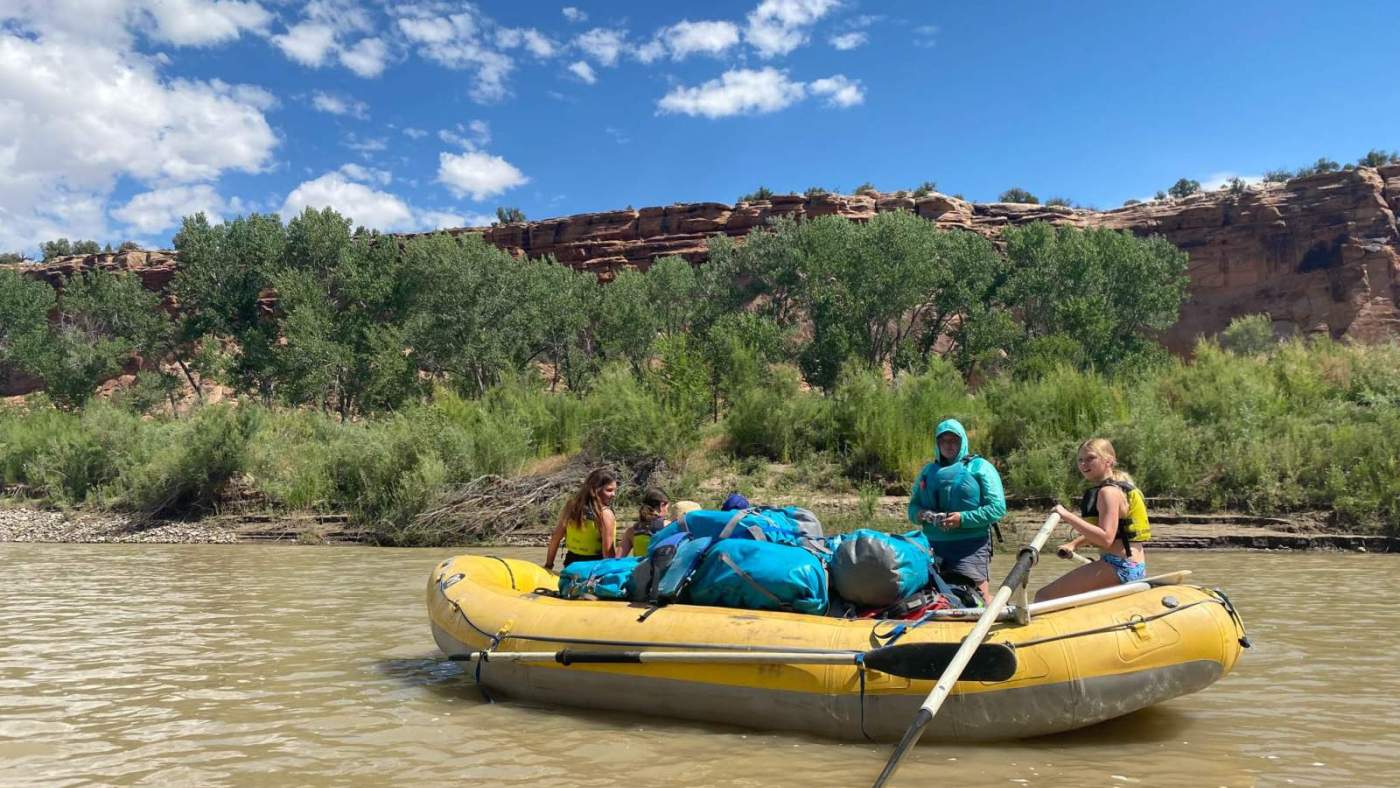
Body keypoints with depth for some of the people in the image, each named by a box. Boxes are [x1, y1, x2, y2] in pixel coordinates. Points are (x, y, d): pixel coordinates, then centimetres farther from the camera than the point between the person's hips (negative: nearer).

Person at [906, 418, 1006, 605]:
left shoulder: (980, 467, 2)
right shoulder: (928, 470, 18)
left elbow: (998, 508, -7)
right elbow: (913, 507, 20)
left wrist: (963, 519, -18)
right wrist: (920, 515, -5)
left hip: (970, 547, -5)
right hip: (933, 546, 5)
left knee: (979, 594, -13)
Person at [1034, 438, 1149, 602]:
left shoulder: (1108, 492, -14)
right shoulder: (1116, 487, 16)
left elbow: (1105, 539, -26)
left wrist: (1068, 516, -26)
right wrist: (1074, 544, 13)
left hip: (1119, 568, -11)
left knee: (1043, 597, -16)